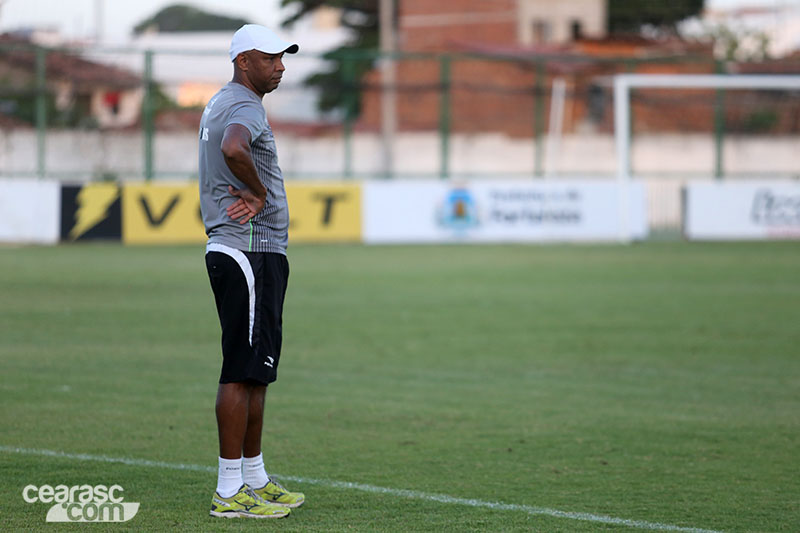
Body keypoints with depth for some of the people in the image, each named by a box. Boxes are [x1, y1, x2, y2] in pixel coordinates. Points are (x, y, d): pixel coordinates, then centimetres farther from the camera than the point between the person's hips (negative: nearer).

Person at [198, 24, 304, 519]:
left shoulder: (220, 104, 18)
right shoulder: (245, 108, -15)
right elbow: (233, 148, -38)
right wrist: (260, 194, -20)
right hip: (250, 251, -11)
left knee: (256, 369, 16)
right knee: (243, 370, -9)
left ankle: (255, 479, 24)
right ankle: (230, 492, -8)